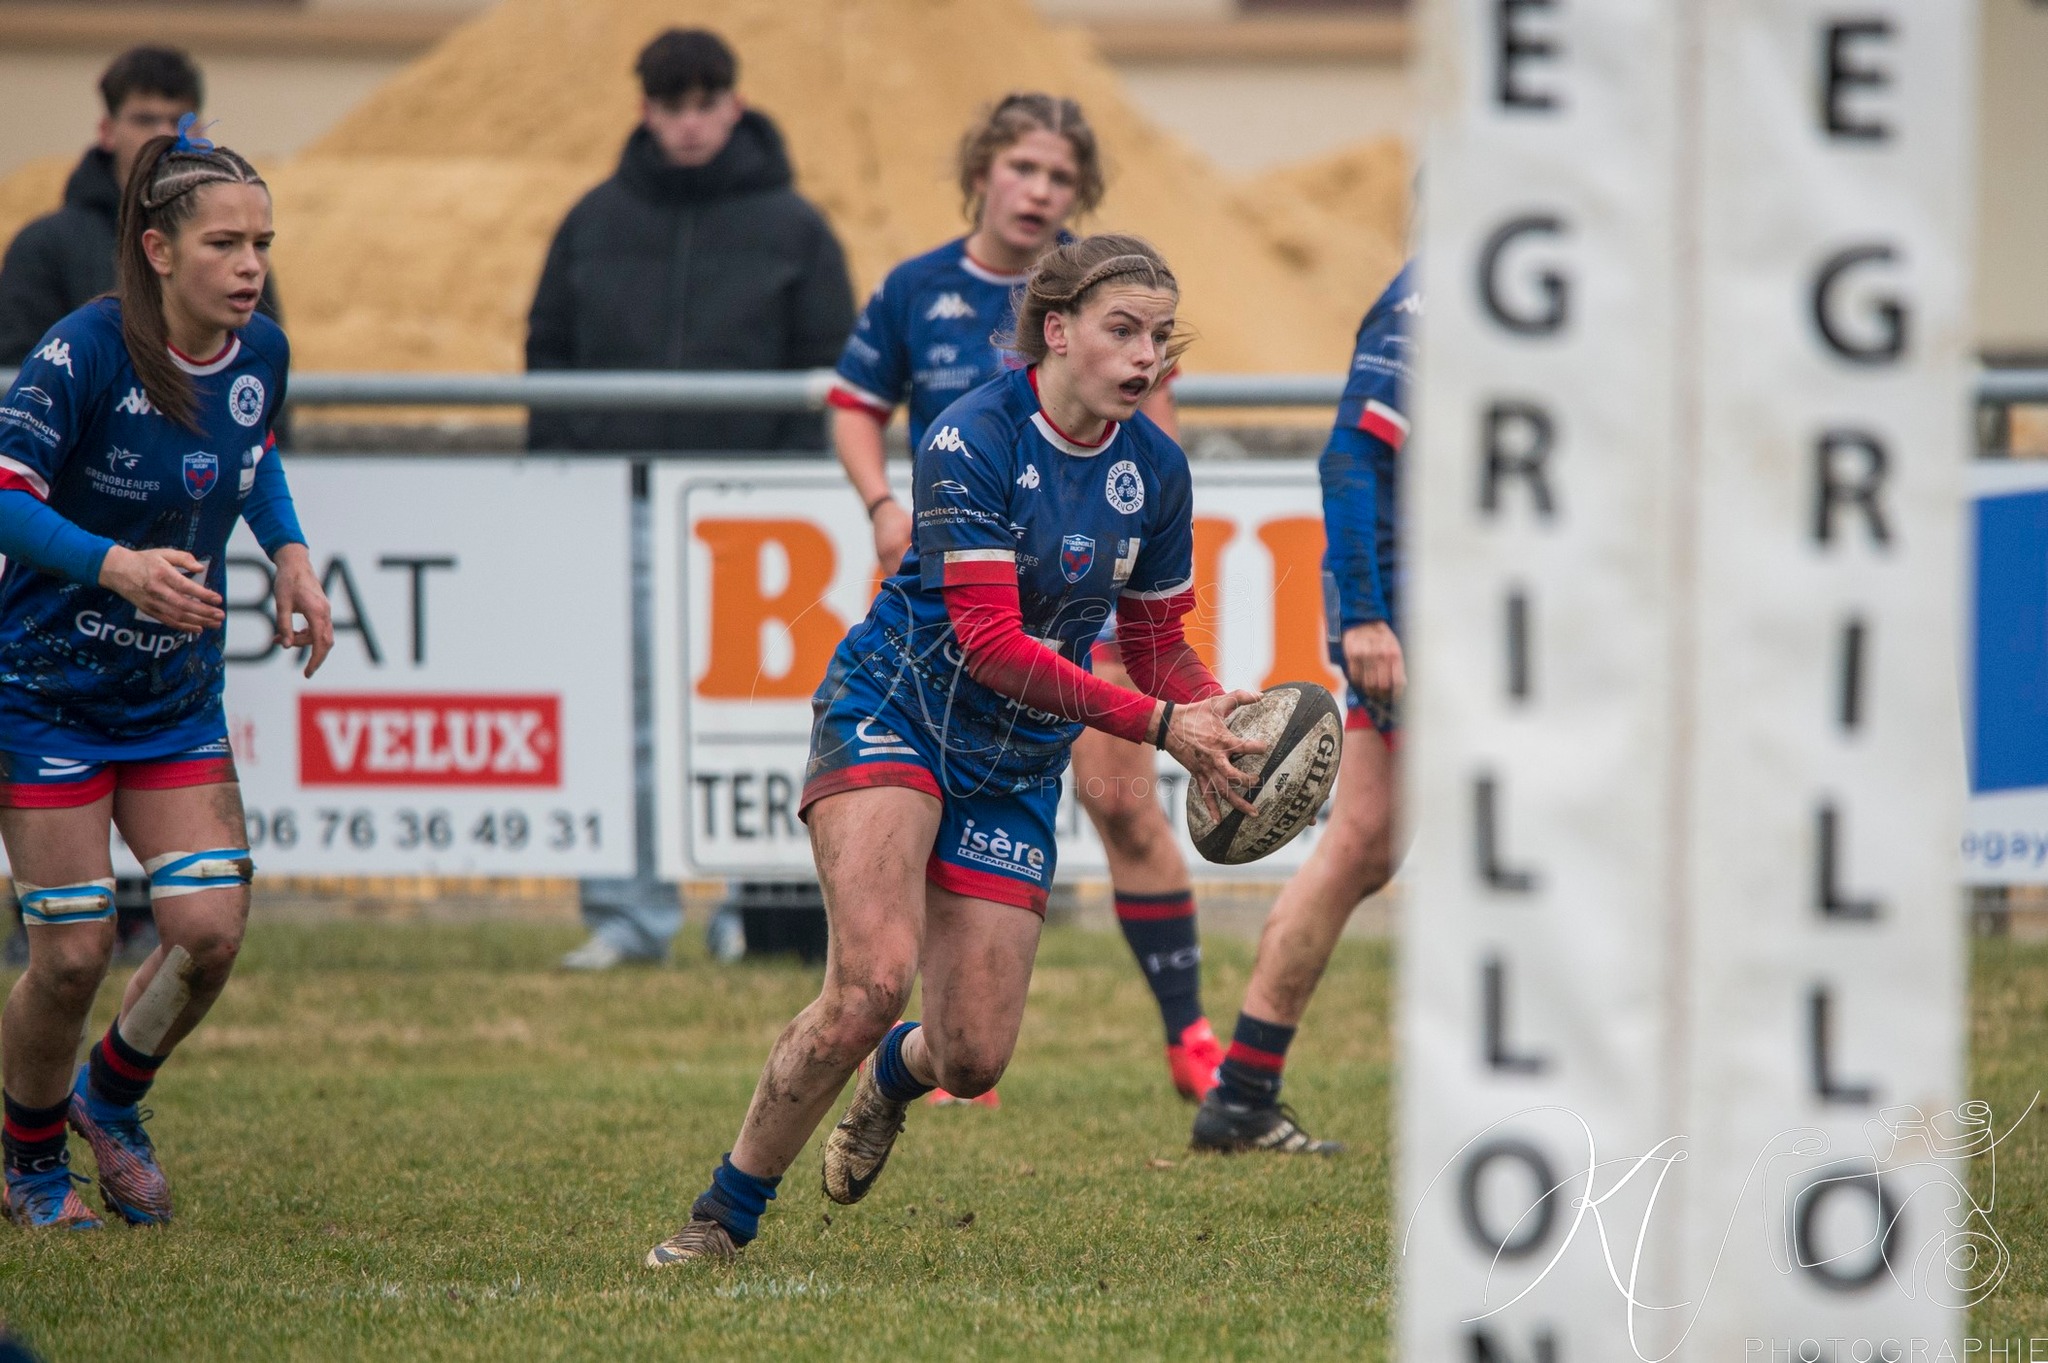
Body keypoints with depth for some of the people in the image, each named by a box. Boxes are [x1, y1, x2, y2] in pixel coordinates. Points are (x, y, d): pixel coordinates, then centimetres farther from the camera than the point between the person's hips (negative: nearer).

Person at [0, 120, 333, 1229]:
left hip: (179, 696, 5)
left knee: (210, 928, -6)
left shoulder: (260, 353, -2)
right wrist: (119, 566, -35)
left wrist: (288, 552, 3)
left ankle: (111, 1096, 24)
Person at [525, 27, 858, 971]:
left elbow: (825, 377, 4)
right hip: (622, 506, 2)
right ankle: (628, 913, 1)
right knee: (622, 719, -3)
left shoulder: (791, 228, 4)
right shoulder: (597, 222, 9)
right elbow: (548, 354, 12)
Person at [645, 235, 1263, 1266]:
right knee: (874, 979, -28)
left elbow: (1156, 643, 12)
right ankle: (721, 1217, -12)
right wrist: (1158, 724, -27)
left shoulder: (1154, 469, 0)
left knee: (973, 1058, -3)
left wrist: (1215, 728, -9)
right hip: (892, 710, -5)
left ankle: (893, 1073, 38)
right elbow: (989, 640, -25)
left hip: (1019, 765, 5)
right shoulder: (972, 438, -19)